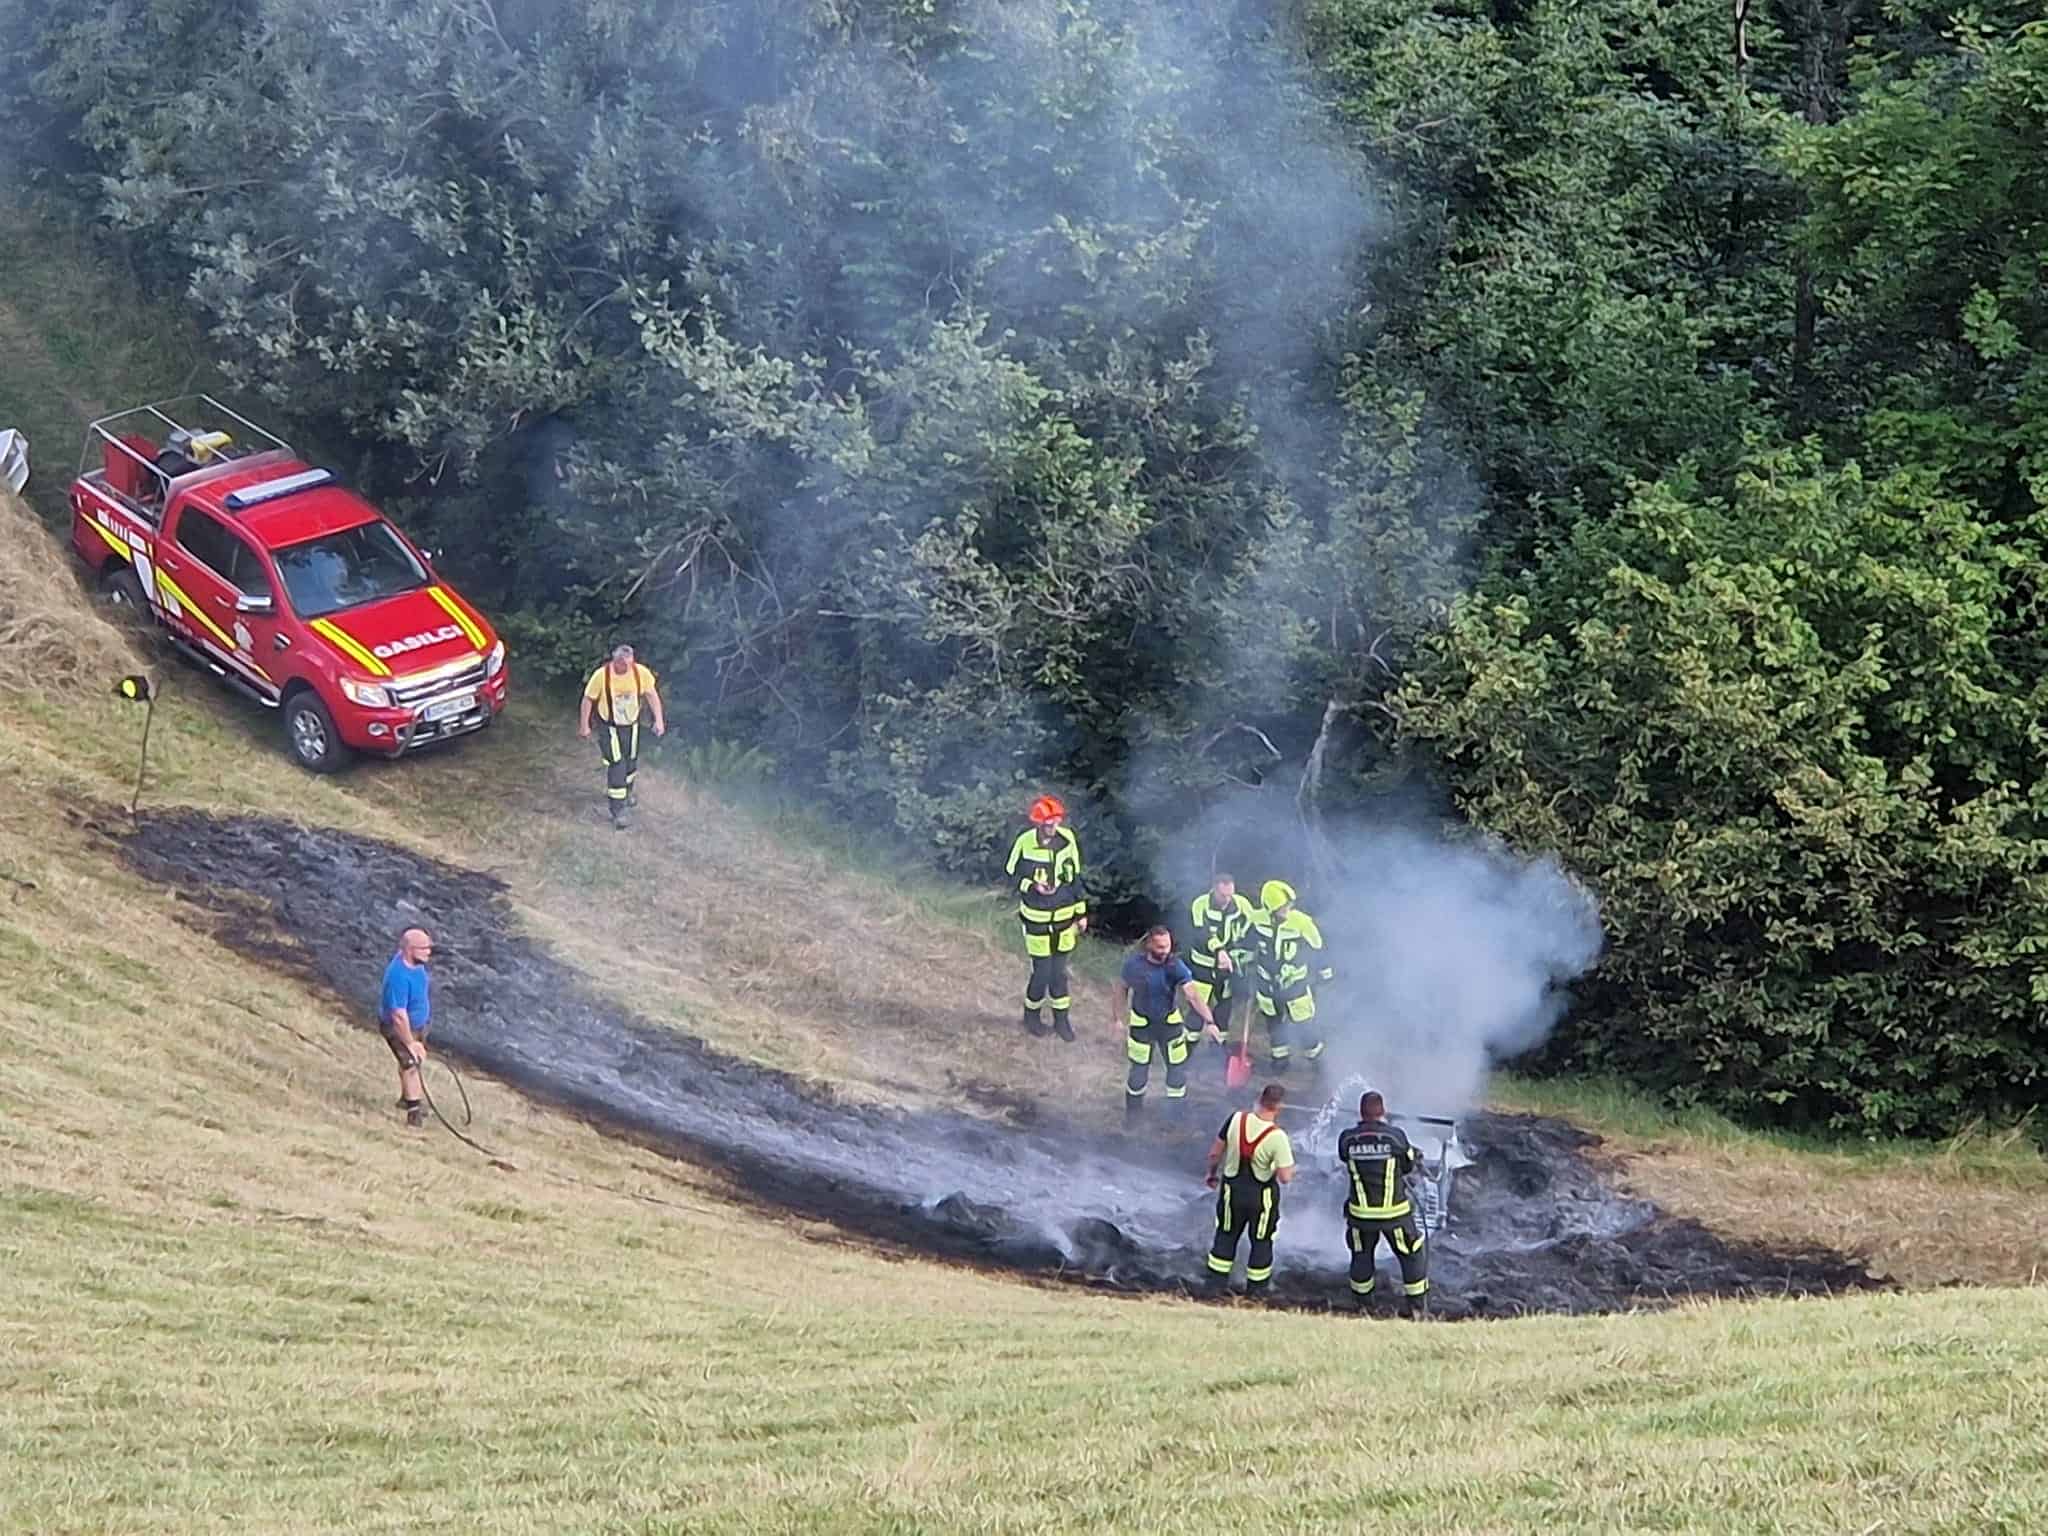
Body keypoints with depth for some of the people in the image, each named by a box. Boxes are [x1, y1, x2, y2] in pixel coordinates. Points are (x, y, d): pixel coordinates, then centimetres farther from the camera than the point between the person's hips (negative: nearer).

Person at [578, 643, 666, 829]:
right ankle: (617, 812, 1)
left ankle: (626, 792, 52)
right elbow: (588, 699, -13)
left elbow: (652, 695, -5)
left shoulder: (641, 673, -20)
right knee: (616, 766, -8)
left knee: (631, 762, 22)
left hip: (631, 725, 4)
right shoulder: (601, 676, -27)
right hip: (610, 728, -4)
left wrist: (659, 720, -6)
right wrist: (584, 725, -5)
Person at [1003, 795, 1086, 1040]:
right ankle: (1032, 1013, 25)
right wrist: (1032, 886, -22)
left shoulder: (1067, 839, -6)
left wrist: (1081, 913, 9)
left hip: (1064, 916, 3)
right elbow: (1013, 874, -2)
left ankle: (1062, 1018, 26)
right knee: (1042, 971, 0)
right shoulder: (1025, 842, -16)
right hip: (1036, 917, -3)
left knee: (1059, 971, 10)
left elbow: (1074, 876, 5)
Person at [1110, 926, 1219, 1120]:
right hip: (1142, 1024, -1)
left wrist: (1209, 1022, -44)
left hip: (1170, 1022, 1)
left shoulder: (1175, 966, -23)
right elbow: (1120, 989, -3)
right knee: (1139, 1070, 8)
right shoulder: (1134, 964, -20)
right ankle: (1133, 1115, 31)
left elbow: (1192, 996, -31)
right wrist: (1116, 1018, 0)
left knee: (1178, 1068, 6)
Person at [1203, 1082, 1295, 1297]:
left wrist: (1212, 1173, 16)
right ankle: (1255, 1291, 29)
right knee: (1261, 1243, 19)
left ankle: (1215, 1286, 28)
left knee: (1226, 1237, 22)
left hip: (1232, 1189, 3)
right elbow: (1285, 1177, -24)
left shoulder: (1237, 1119, -17)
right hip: (1262, 1196, -3)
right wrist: (1289, 1164, -1)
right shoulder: (1277, 1137, -27)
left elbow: (1215, 1153, -4)